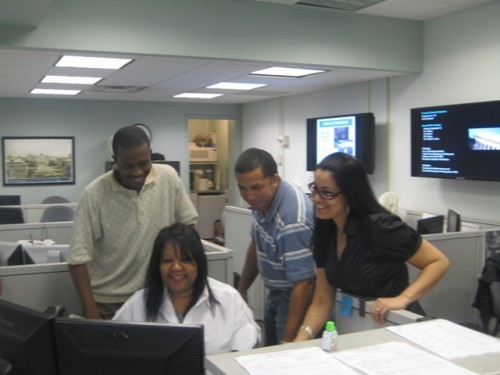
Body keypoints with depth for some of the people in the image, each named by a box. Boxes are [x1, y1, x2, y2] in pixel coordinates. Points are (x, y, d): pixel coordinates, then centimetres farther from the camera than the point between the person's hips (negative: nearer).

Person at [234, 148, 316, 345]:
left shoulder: (293, 219, -32)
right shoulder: (261, 199, -5)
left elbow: (302, 284, -29)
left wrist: (288, 341, -27)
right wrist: (242, 290, 17)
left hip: (297, 298, -8)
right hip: (276, 293, 8)